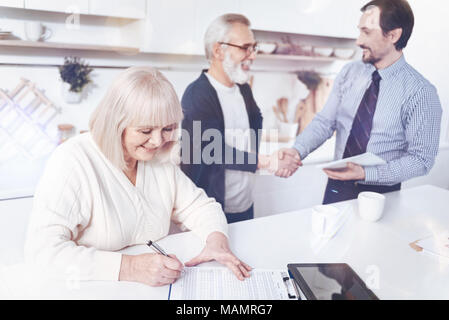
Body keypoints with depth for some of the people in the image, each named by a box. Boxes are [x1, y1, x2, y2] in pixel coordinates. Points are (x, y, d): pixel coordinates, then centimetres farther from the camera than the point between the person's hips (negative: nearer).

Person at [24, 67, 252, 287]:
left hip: (159, 285, 4)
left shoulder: (160, 160, 3)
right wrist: (129, 268, -30)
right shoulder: (73, 160, -15)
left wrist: (217, 240, -11)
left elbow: (199, 206, 9)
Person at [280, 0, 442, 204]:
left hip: (381, 193, -3)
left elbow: (421, 159, -14)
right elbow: (326, 121, -3)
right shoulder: (349, 72, -2)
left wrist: (366, 173, -24)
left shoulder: (420, 92, -16)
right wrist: (298, 150, -21)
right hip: (336, 186, 4)